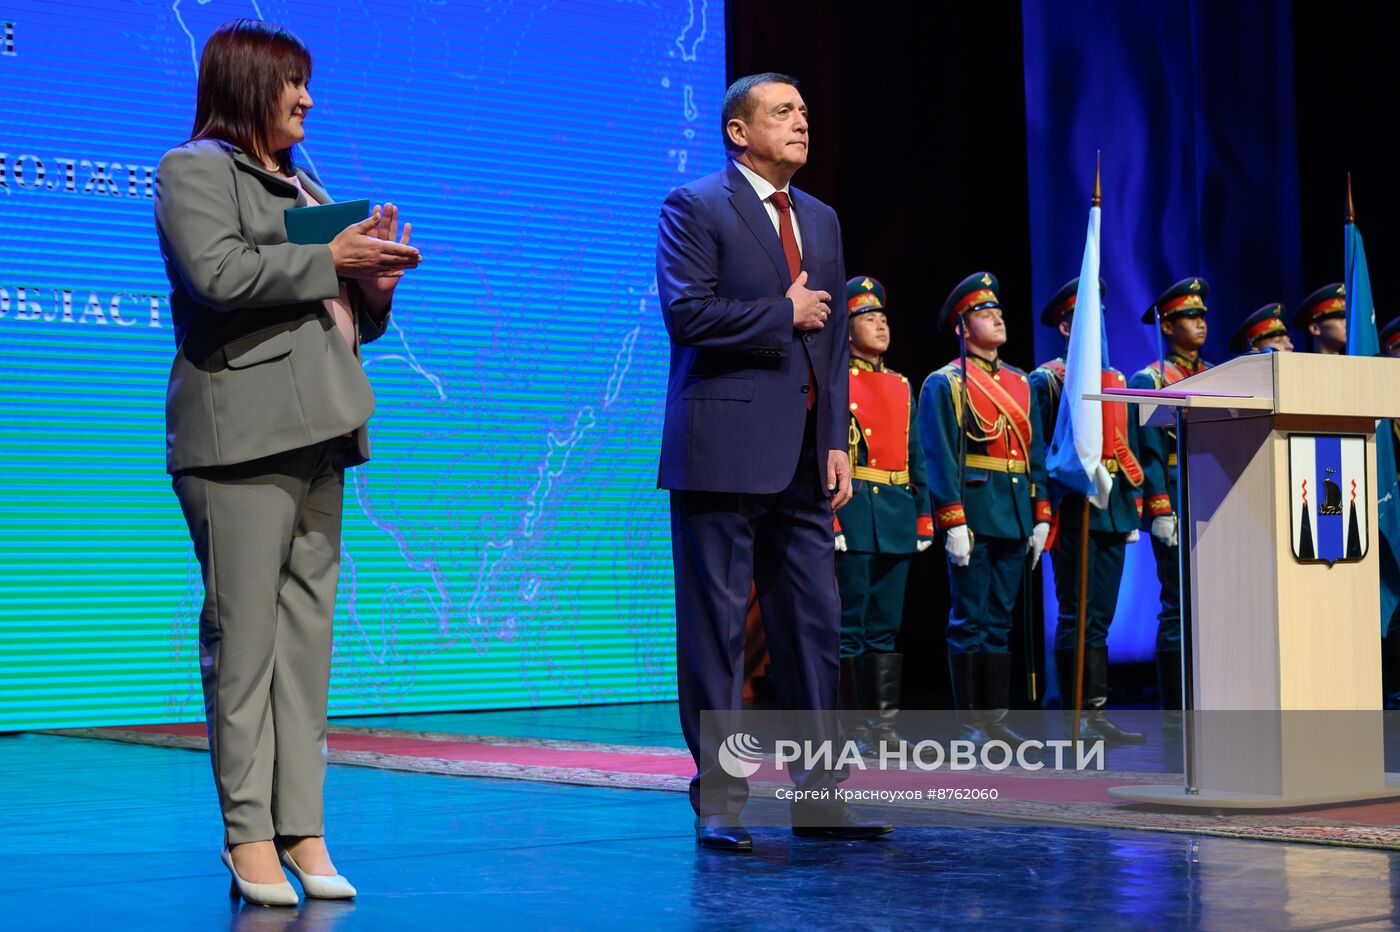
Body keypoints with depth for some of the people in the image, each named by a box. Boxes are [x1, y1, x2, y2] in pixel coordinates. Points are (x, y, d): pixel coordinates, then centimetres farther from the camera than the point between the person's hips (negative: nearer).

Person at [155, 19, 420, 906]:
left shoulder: (306, 188, 26)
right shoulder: (194, 170, 3)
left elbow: (350, 320, 28)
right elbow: (218, 274, -15)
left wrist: (374, 282, 7)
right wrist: (328, 259, -9)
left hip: (315, 434, 8)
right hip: (241, 434, -7)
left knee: (309, 635, 4)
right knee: (244, 639, -7)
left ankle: (302, 828, 6)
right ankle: (248, 834, -4)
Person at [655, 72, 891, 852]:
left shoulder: (821, 219, 18)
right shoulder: (696, 208, -3)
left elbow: (834, 338, 16)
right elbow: (686, 311, -17)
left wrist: (837, 442, 9)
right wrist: (783, 313, -9)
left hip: (803, 460, 7)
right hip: (725, 454, -7)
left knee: (815, 627, 7)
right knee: (717, 629, -1)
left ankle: (818, 795, 15)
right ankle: (719, 802, 6)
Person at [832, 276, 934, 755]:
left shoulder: (901, 387, 17)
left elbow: (916, 458, 18)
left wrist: (924, 518, 12)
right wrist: (828, 522, -17)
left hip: (897, 519, 6)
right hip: (853, 517, -6)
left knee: (886, 626, 7)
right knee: (850, 626, -3)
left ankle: (883, 721, 11)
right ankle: (853, 722, 3)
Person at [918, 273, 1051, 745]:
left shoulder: (1020, 384, 17)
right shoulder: (944, 384, -2)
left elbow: (1036, 453, 17)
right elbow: (940, 458, -9)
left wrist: (1041, 518, 10)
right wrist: (954, 523, -16)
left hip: (1015, 517, 6)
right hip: (973, 514, -6)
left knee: (1000, 621, 8)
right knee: (970, 621, -3)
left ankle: (995, 719, 12)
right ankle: (971, 723, 1)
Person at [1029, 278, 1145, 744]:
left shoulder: (1116, 380, 19)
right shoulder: (1046, 380, -1)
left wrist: (1135, 509, 16)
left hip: (1114, 509, 6)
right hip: (1073, 509, -6)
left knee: (1100, 616, 7)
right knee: (1077, 615, -6)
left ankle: (1097, 716, 9)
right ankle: (1078, 720, -3)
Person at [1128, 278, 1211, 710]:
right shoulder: (1148, 381, 0)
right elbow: (1150, 453, -7)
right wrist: (1161, 512, -14)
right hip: (1179, 507, -6)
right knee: (1179, 609, -6)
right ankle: (1176, 712, -2)